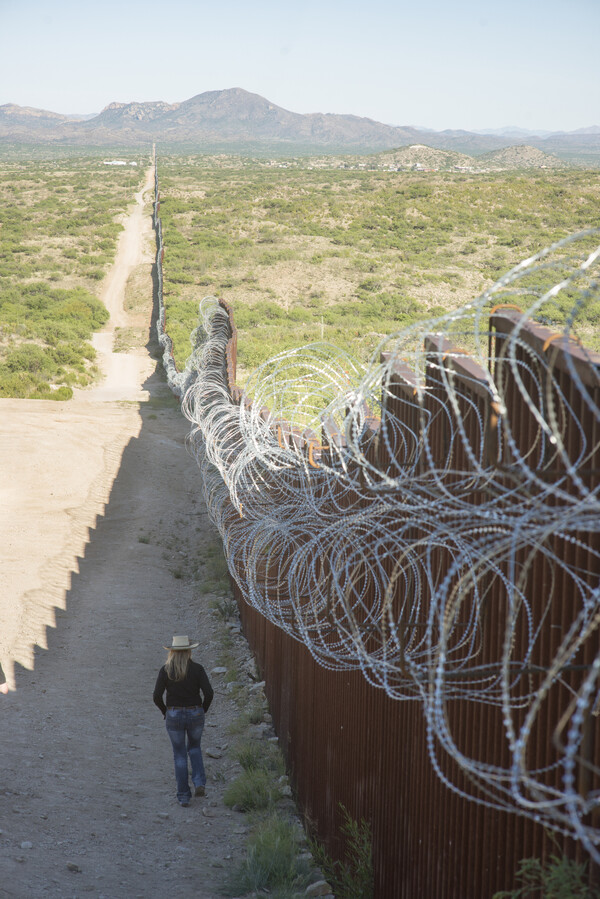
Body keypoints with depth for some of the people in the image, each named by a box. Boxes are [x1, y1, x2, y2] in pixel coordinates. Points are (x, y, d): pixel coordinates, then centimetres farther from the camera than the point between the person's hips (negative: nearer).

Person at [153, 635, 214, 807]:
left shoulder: (165, 670, -7)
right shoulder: (197, 669, -8)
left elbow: (157, 696, -10)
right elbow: (209, 693, -12)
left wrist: (165, 711, 8)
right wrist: (203, 710, 6)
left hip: (174, 716, -1)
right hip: (195, 714, 1)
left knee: (180, 755, 12)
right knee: (194, 747, 26)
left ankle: (183, 796, 13)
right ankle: (199, 783, 9)